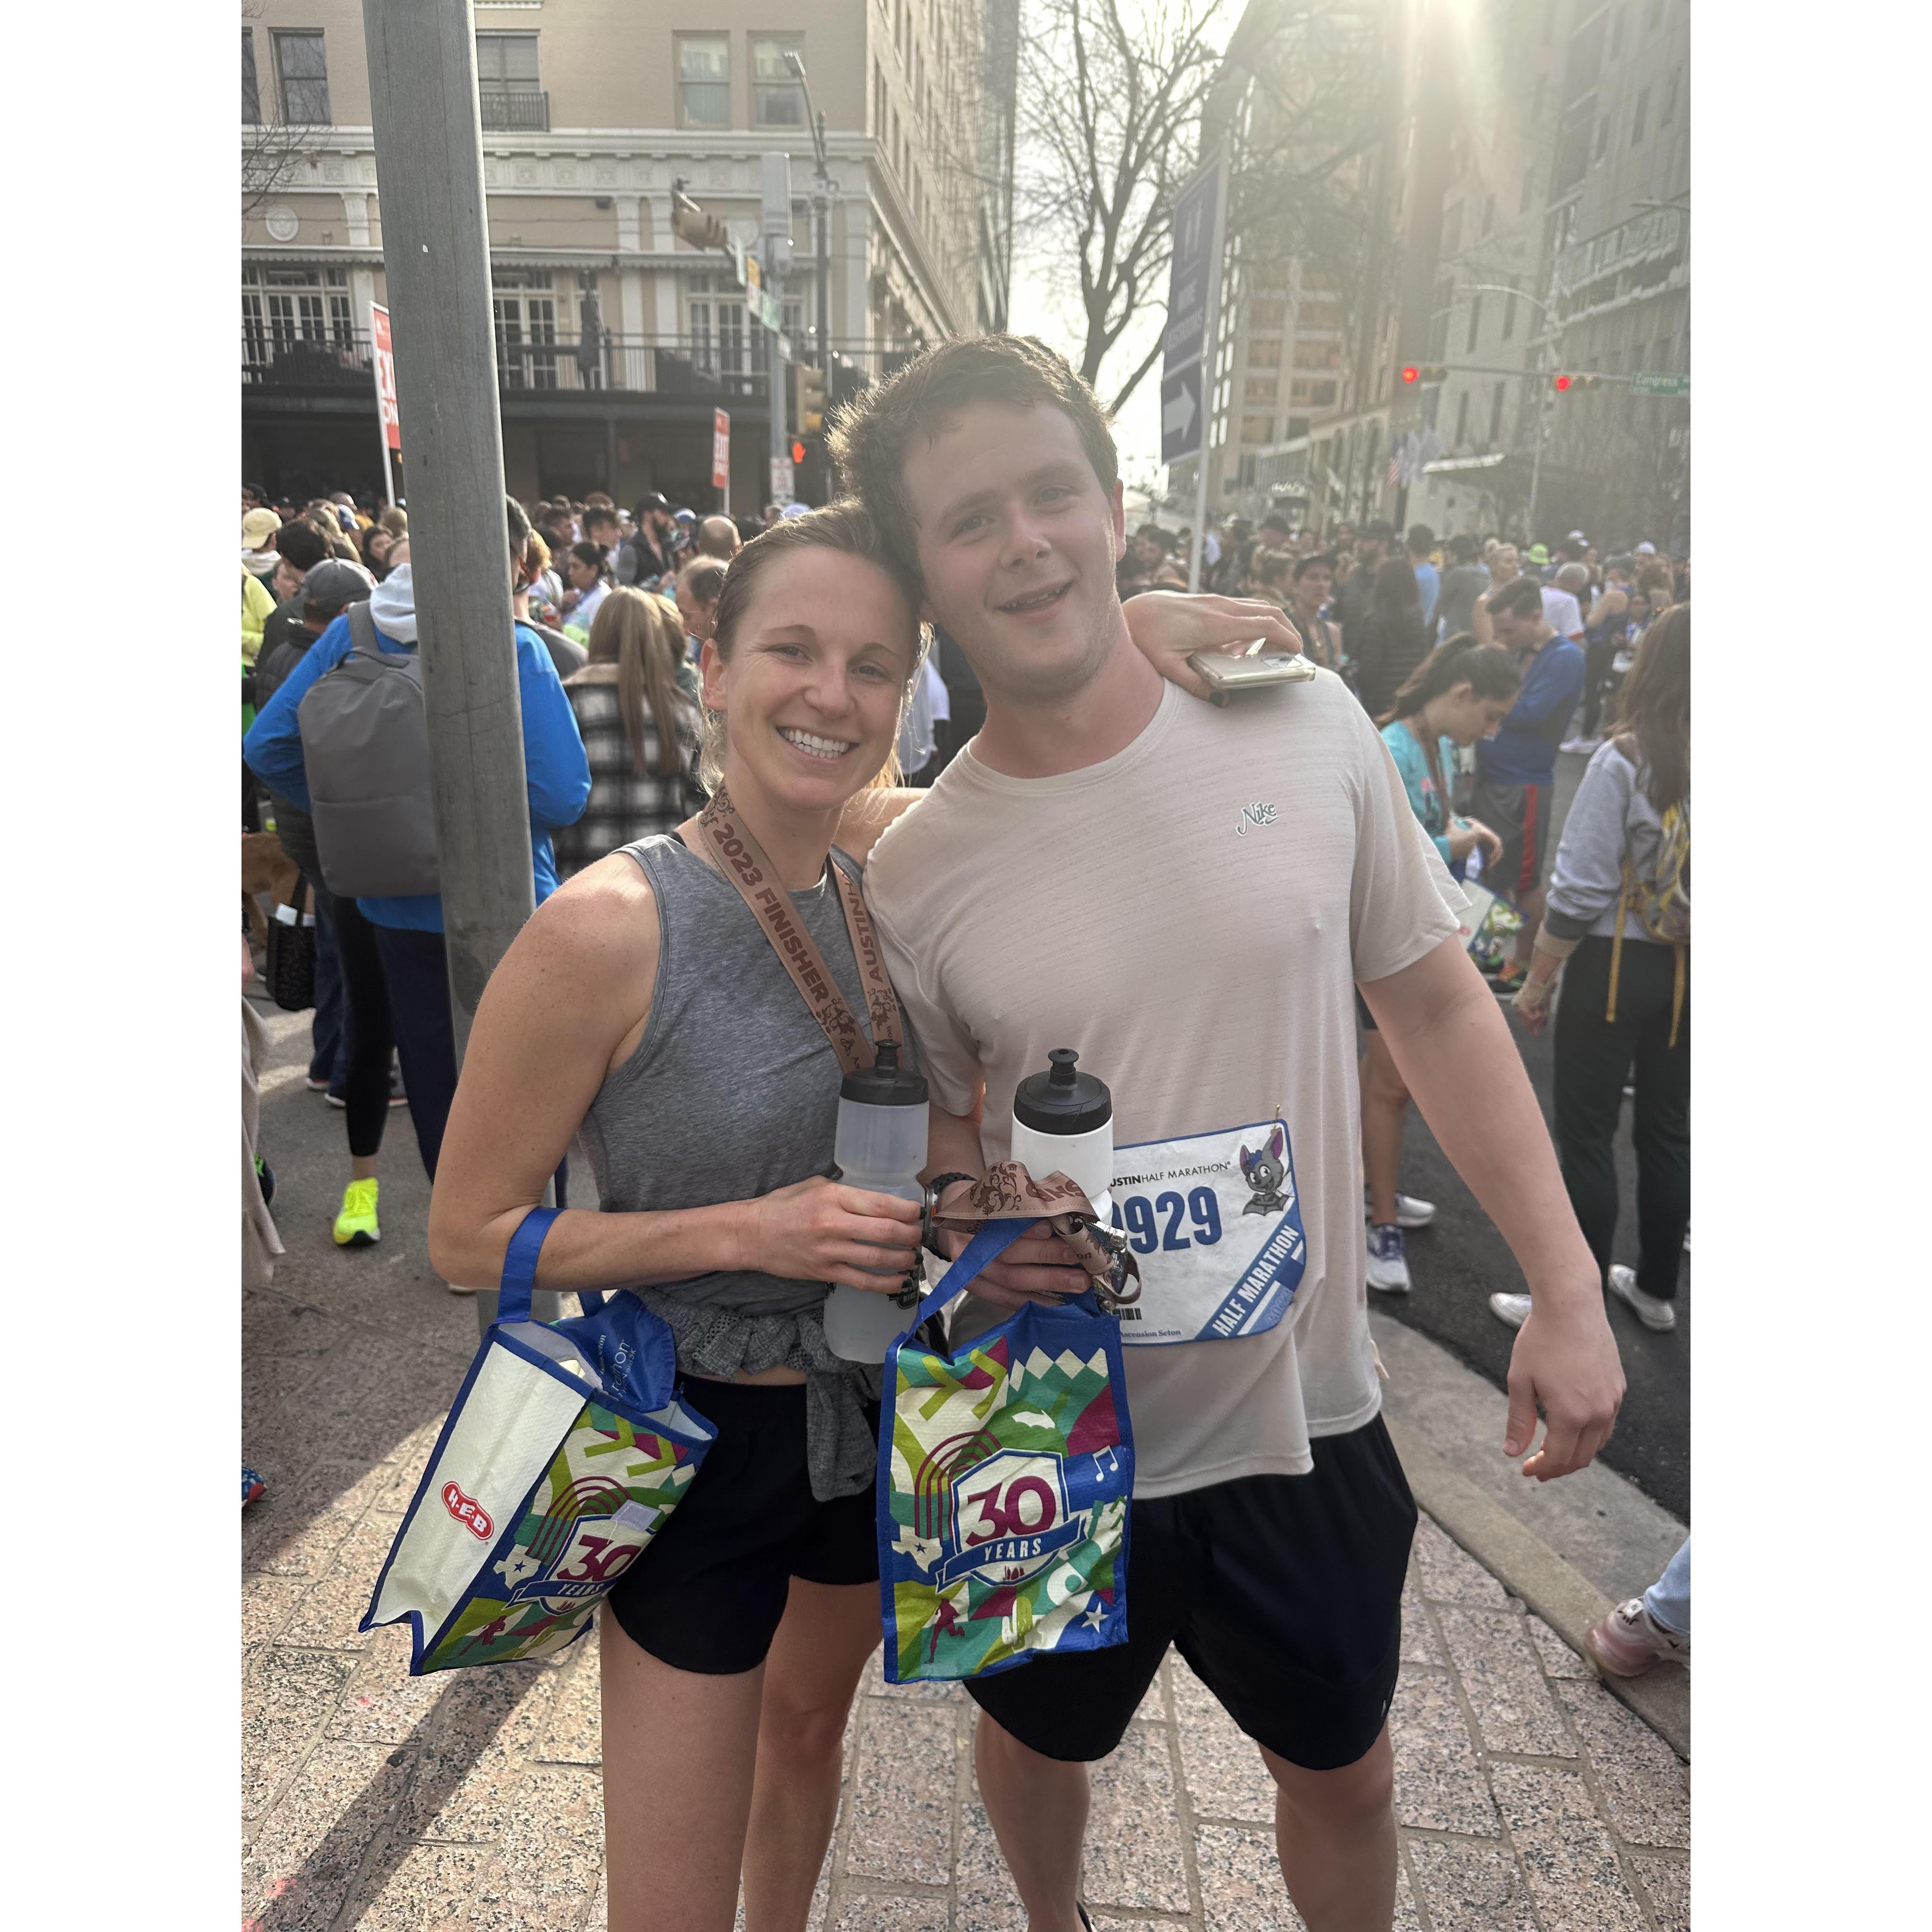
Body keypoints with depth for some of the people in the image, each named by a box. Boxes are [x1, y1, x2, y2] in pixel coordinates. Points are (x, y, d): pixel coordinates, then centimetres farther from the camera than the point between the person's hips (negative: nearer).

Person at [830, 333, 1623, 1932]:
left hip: (1305, 1407, 0)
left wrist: (1567, 1284, -4)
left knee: (1344, 1771, 24)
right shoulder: (912, 874, -13)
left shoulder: (1309, 728, -11)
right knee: (1040, 1740, 28)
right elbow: (932, 1133, 1)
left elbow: (1436, 1005, -2)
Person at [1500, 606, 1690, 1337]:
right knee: (1667, 1132, 18)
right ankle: (1657, 1289, 33)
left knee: (1586, 1138, 6)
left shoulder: (1625, 762, -17)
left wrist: (1537, 982, -7)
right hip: (1686, 971, 6)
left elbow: (1580, 892, -17)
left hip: (1617, 967, -5)